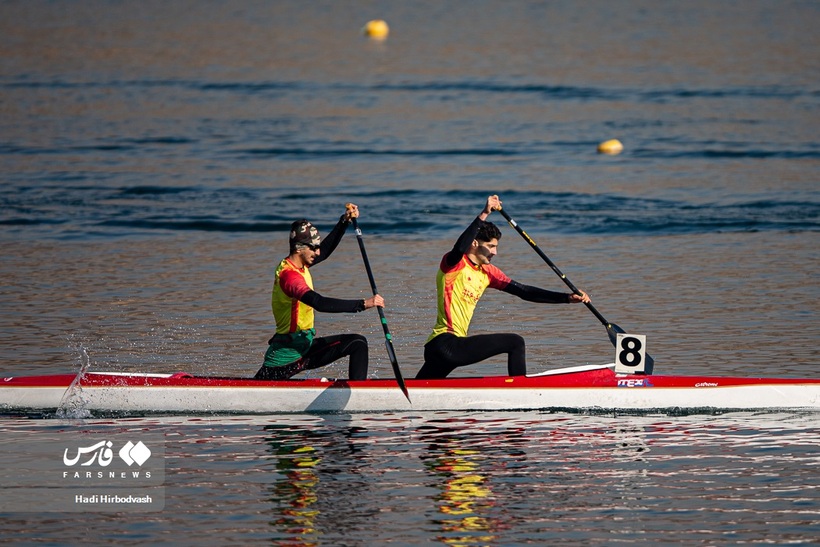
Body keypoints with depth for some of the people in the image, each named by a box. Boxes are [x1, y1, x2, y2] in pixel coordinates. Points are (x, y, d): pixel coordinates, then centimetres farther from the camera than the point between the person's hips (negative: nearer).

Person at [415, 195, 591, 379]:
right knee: (515, 343, -10)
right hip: (445, 344, -9)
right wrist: (483, 215, -36)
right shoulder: (454, 264, -7)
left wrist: (568, 298, 7)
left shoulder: (487, 273, 16)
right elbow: (460, 248, -31)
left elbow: (523, 291, 14)